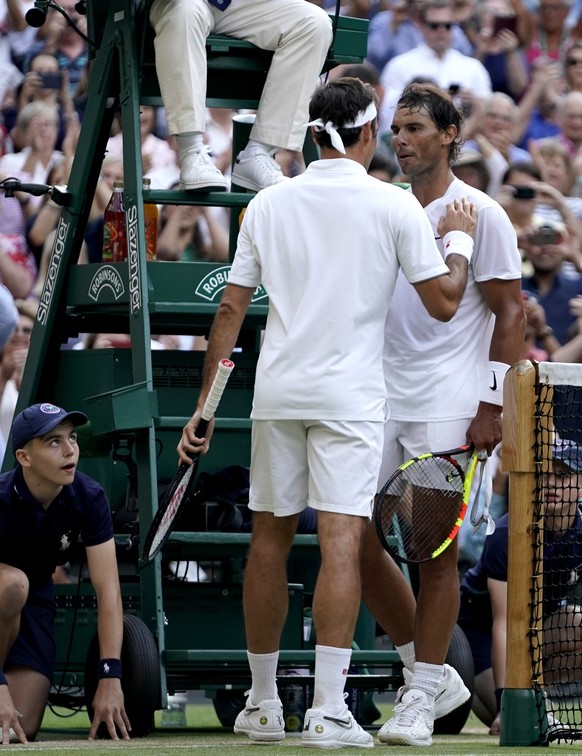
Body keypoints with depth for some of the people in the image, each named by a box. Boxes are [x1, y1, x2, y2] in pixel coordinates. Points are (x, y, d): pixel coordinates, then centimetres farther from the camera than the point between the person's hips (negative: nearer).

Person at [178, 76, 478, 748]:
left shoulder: (268, 204, 6)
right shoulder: (393, 206, -3)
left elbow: (230, 309, 6)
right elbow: (444, 303, -2)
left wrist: (205, 408, 10)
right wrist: (459, 239, 16)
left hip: (277, 391, 4)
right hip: (350, 395, -4)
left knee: (269, 541, 12)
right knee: (341, 542, -7)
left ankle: (262, 704, 19)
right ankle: (327, 712, -14)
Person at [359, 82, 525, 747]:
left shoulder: (479, 214, -3)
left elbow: (510, 313, -5)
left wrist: (492, 406, -12)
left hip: (448, 409, -6)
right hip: (379, 404, 6)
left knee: (435, 555, -5)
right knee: (357, 541, 1)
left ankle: (422, 697, 3)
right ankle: (428, 672, 16)